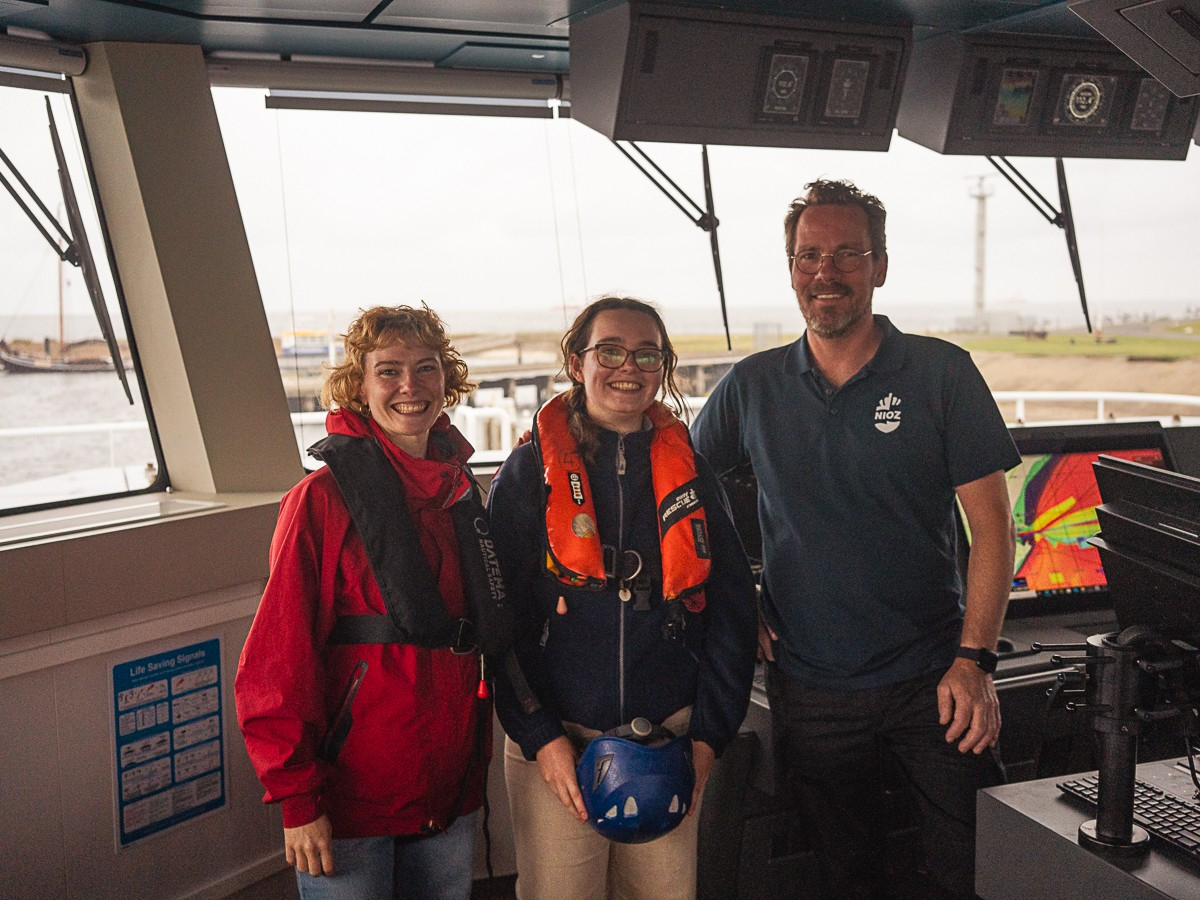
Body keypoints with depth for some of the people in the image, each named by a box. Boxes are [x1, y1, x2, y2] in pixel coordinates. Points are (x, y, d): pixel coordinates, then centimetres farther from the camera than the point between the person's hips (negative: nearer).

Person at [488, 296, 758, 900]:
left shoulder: (689, 472, 6)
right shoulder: (529, 472, -2)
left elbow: (730, 611, 6)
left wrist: (709, 735, 0)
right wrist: (539, 737, -11)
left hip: (671, 741, 2)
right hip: (557, 745, -2)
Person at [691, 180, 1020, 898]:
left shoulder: (941, 373, -6)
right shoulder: (752, 386, 1)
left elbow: (993, 527, -6)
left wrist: (975, 660, -13)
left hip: (932, 679, -2)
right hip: (810, 686, 2)